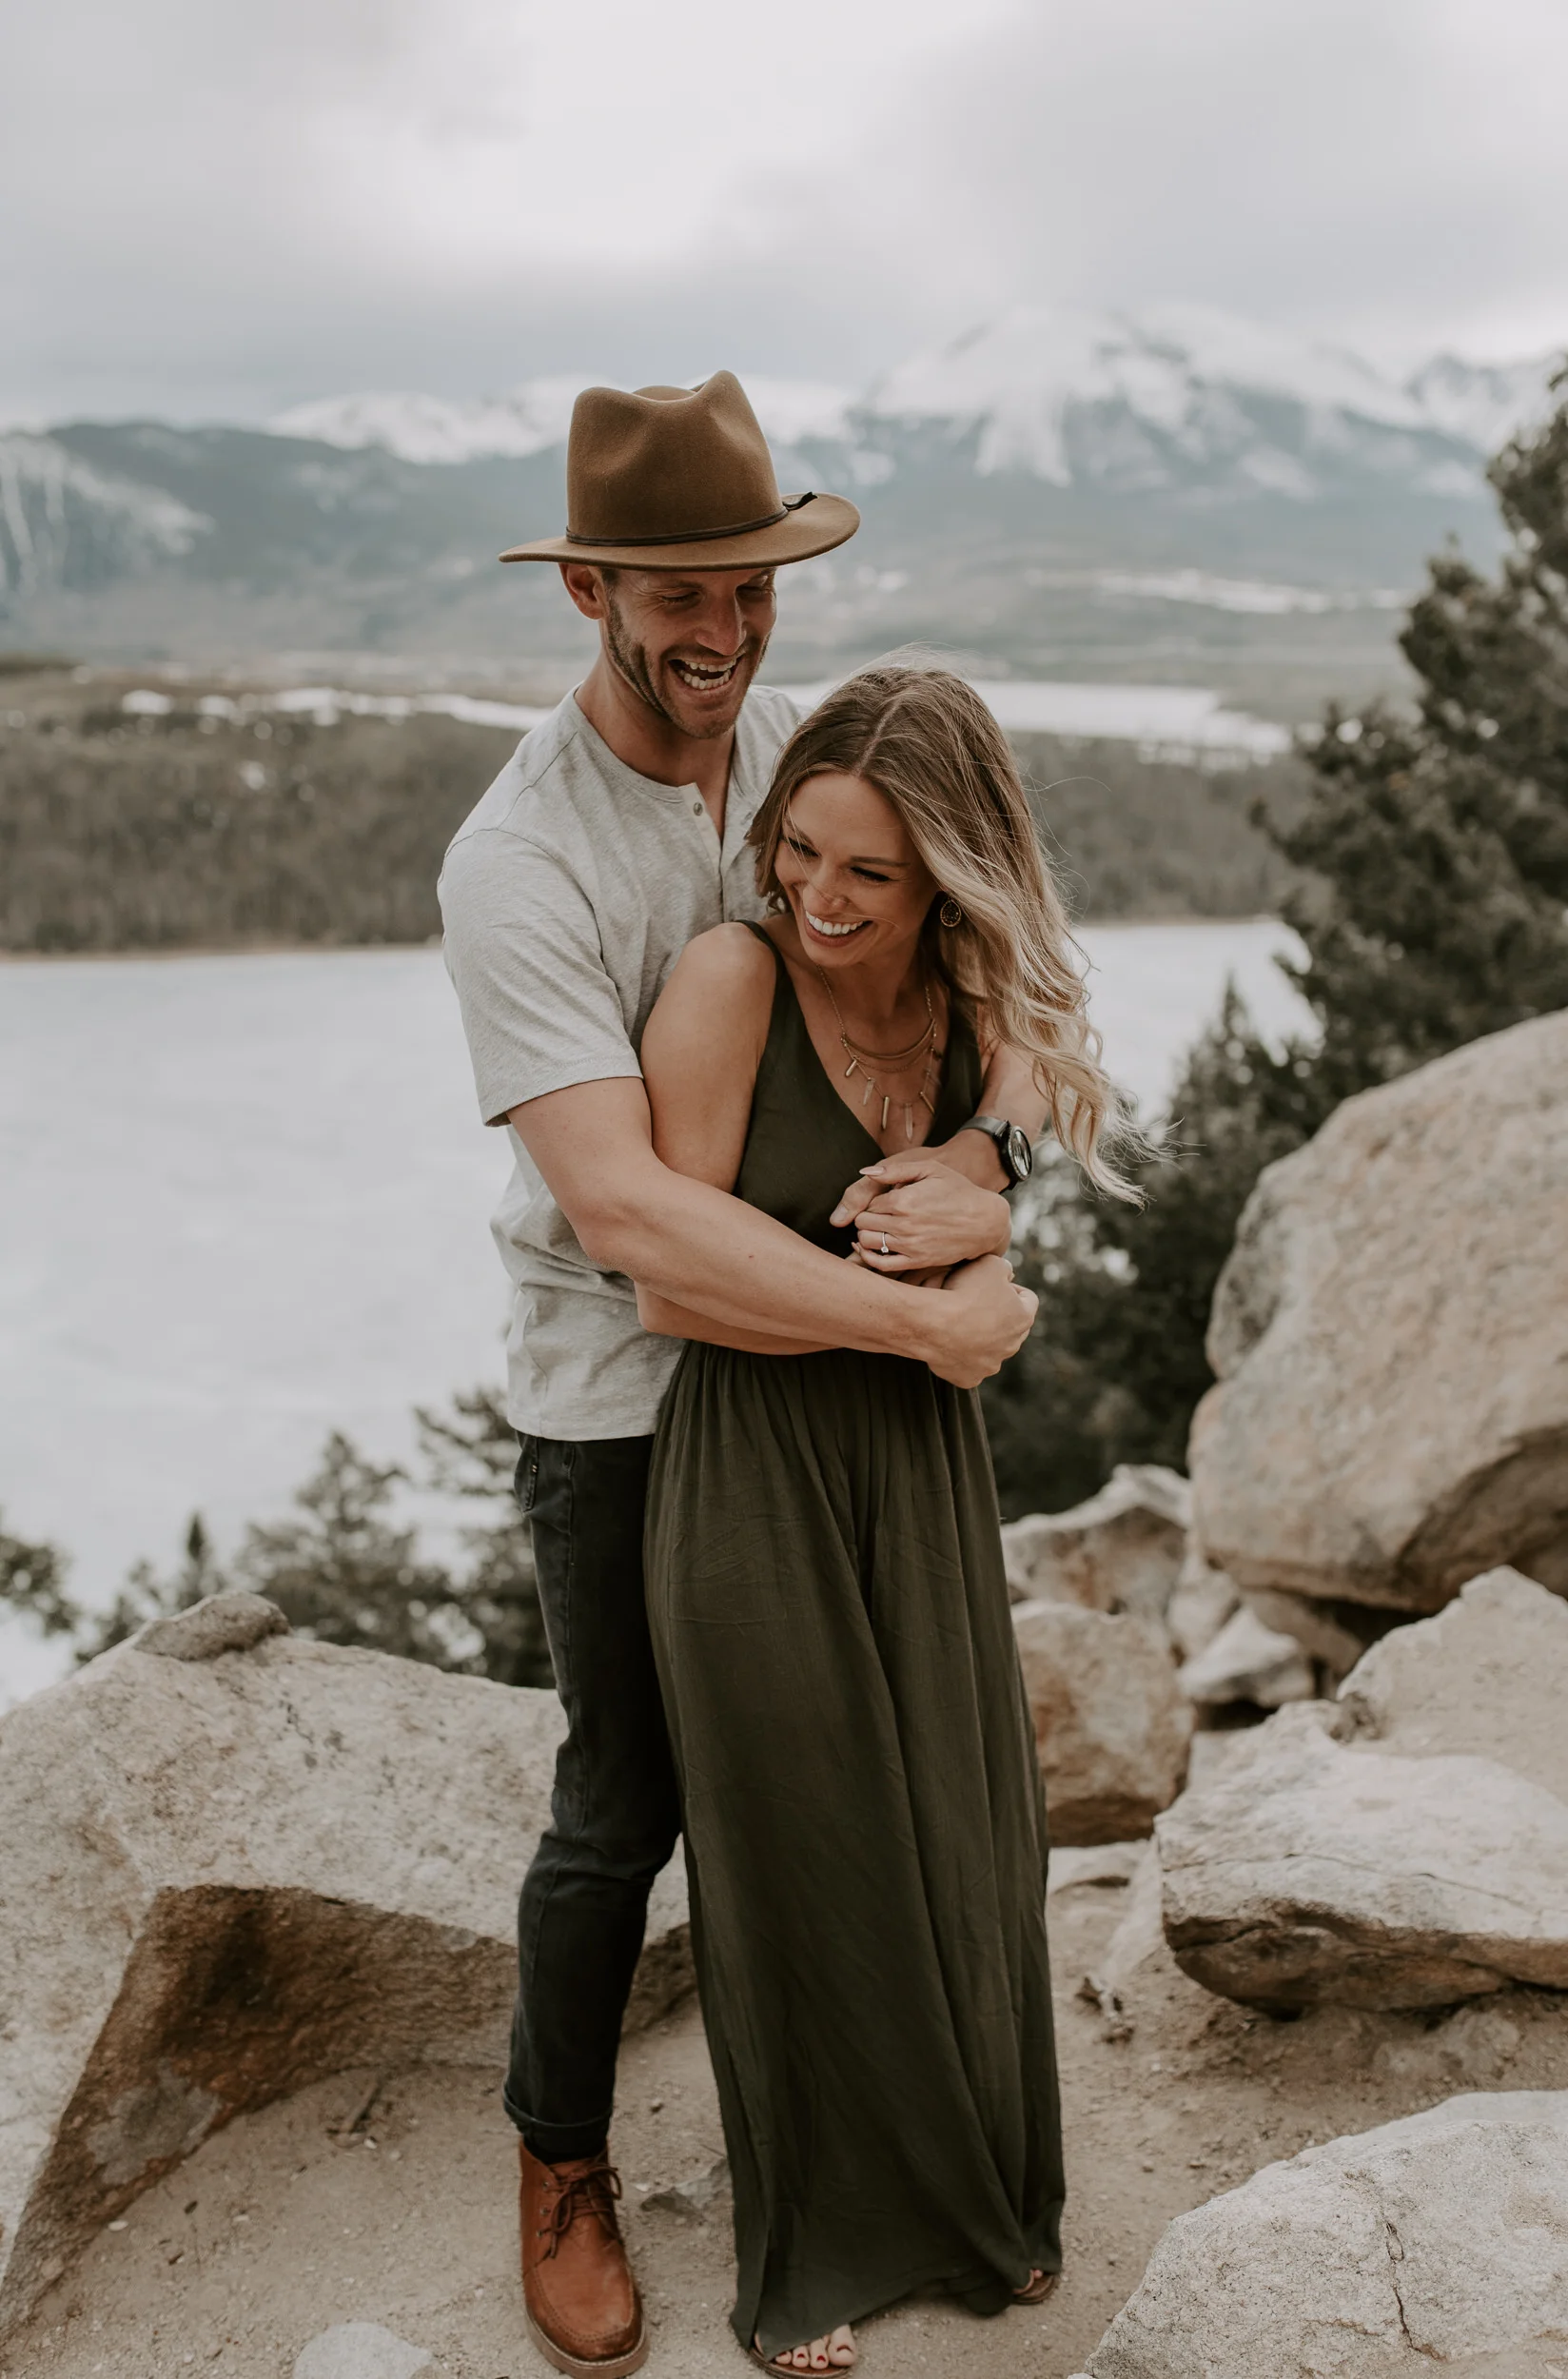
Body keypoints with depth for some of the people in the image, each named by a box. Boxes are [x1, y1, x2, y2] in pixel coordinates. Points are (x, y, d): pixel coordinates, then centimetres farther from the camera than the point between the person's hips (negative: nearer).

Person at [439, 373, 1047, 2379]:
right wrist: (930, 1319, -31)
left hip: (818, 1352, 5)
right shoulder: (514, 865, -25)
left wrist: (981, 1161, -27)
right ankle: (562, 2166, 36)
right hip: (620, 1394, -5)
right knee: (624, 1809, 9)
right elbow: (627, 1210, -34)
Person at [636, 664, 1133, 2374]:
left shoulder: (971, 1007, -2)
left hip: (920, 1464, 5)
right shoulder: (732, 979, -19)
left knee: (960, 1839, 16)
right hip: (753, 1475, -5)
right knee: (798, 1857, 10)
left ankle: (973, 2197, 43)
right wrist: (908, 1300, -14)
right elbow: (669, 1288, -17)